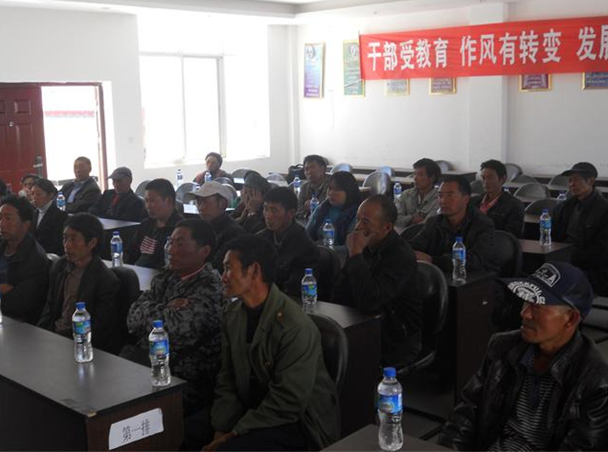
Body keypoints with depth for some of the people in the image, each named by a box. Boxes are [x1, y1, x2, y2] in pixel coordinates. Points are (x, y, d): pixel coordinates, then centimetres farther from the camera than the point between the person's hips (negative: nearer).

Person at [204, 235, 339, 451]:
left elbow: (287, 404, -21)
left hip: (297, 423, -6)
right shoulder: (232, 314, 1)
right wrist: (221, 431, -8)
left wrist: (234, 434, -17)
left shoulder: (296, 327, -23)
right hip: (254, 410, 6)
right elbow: (227, 381, 4)